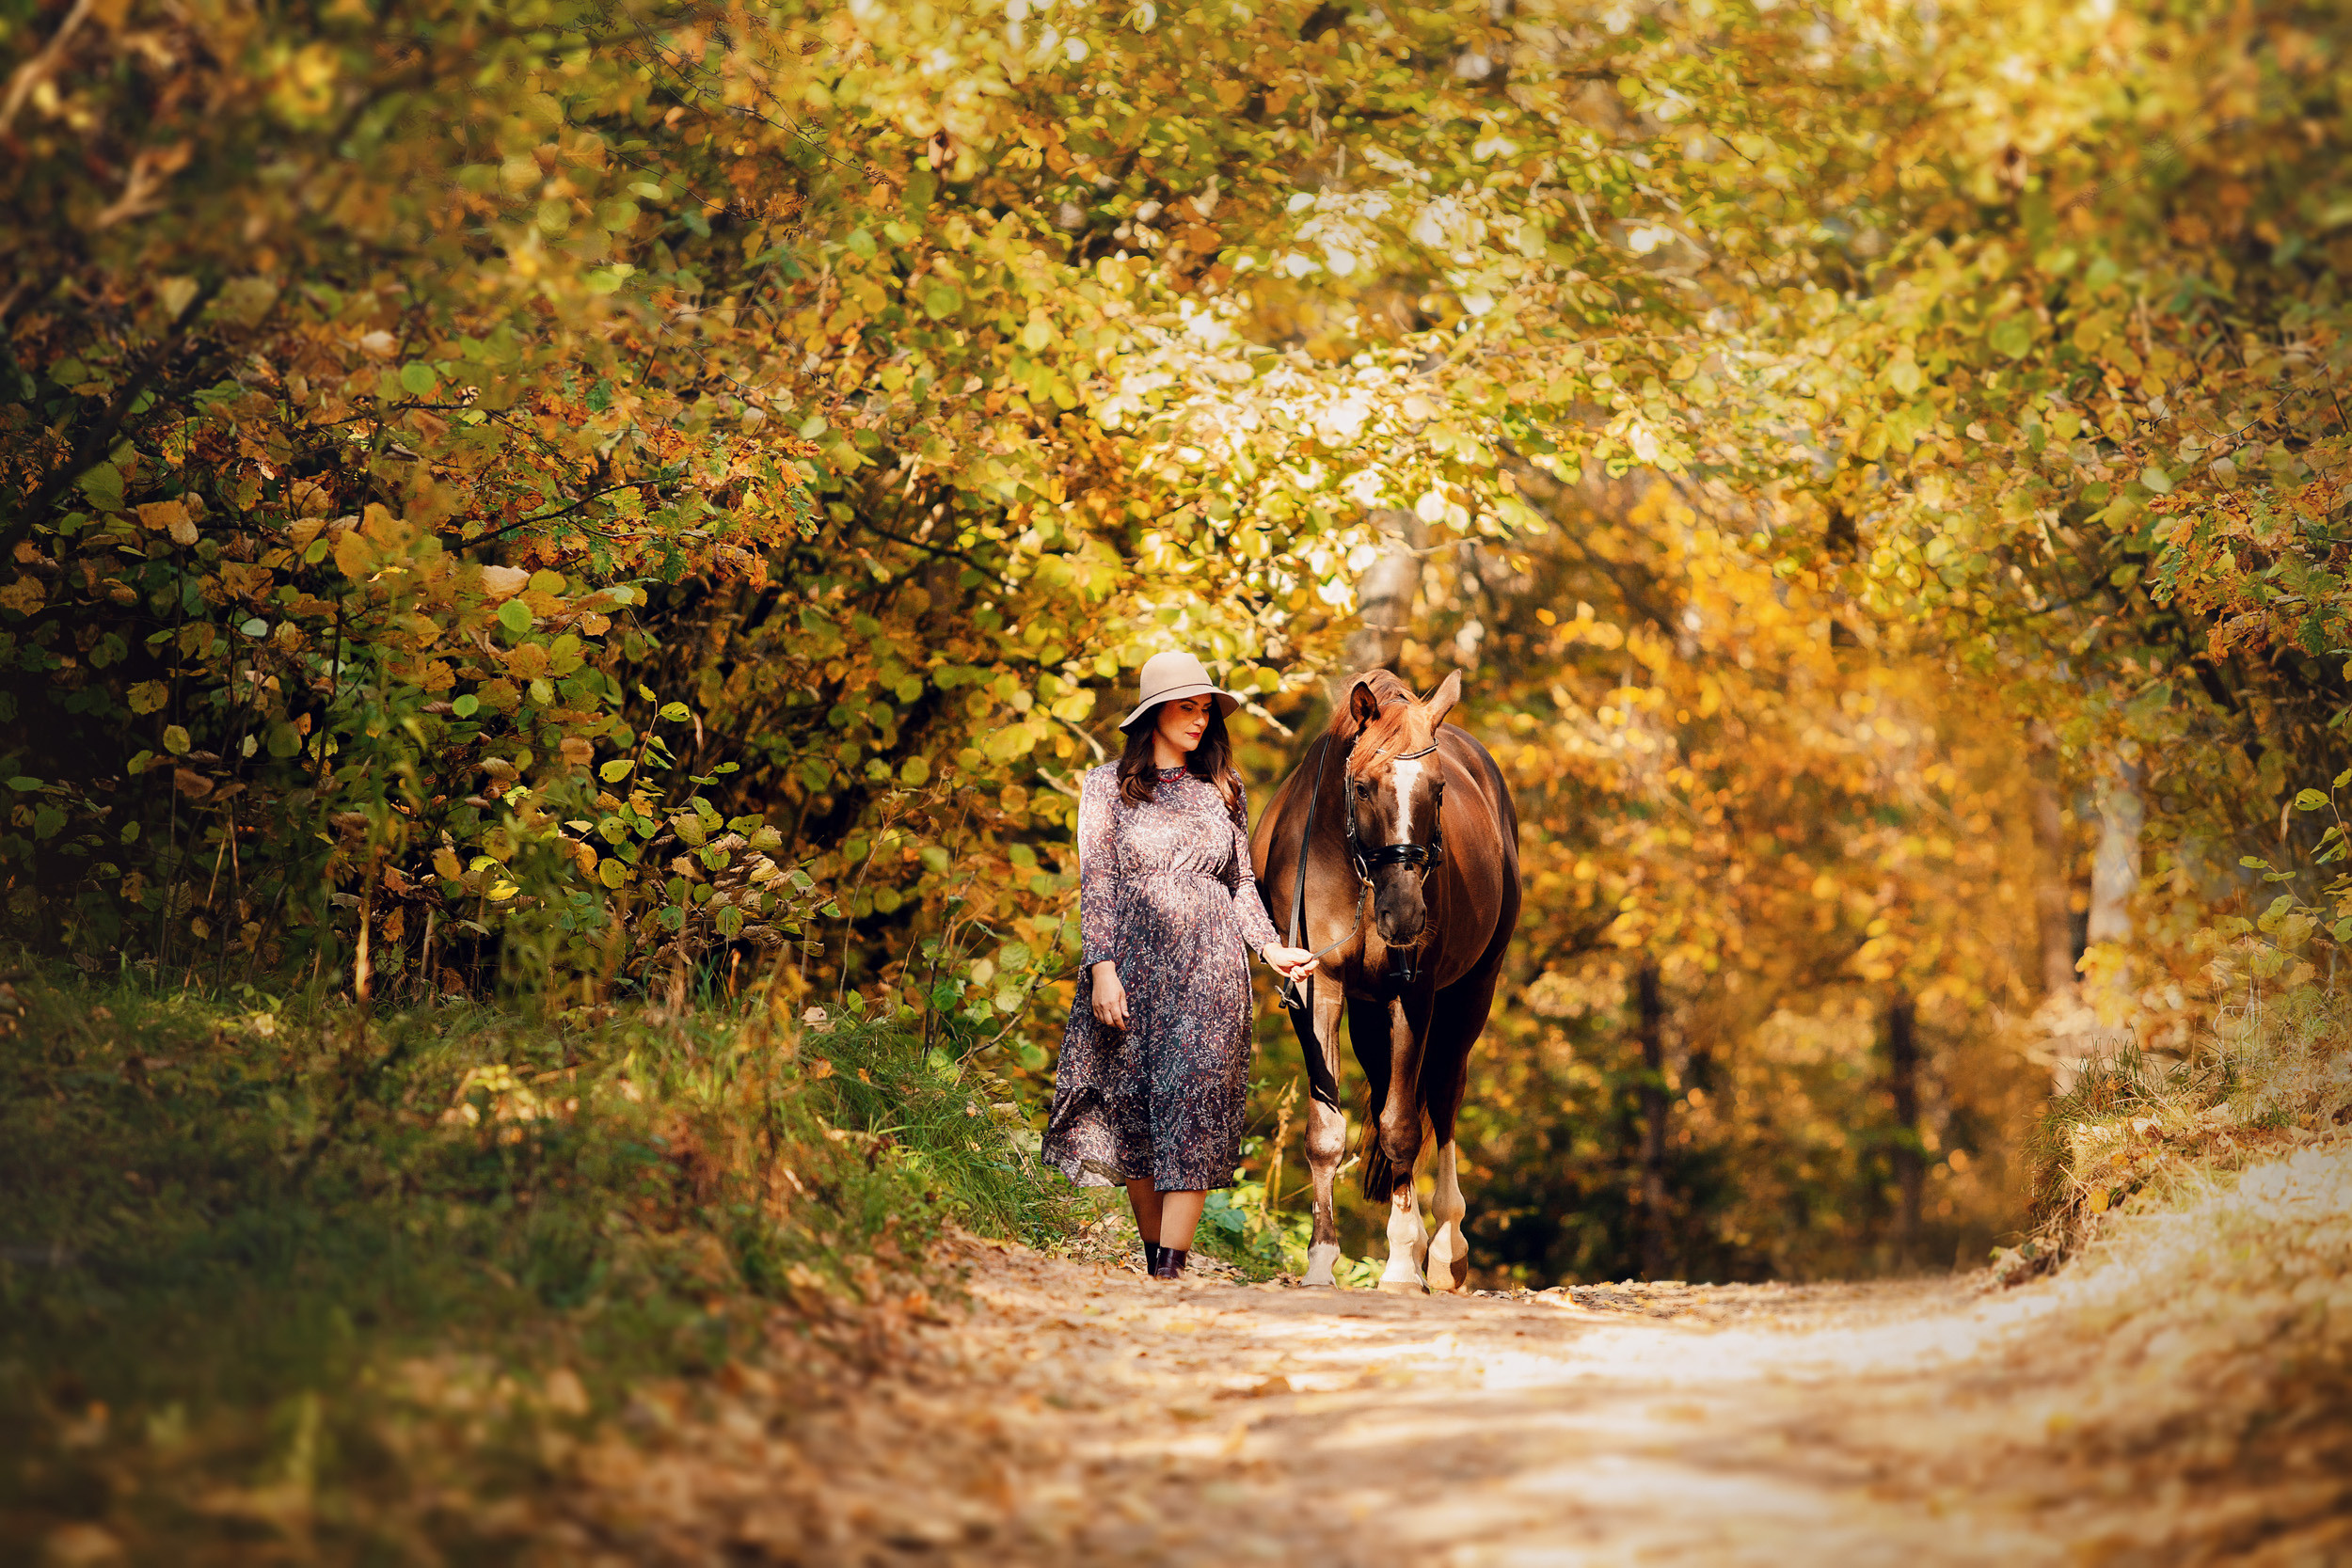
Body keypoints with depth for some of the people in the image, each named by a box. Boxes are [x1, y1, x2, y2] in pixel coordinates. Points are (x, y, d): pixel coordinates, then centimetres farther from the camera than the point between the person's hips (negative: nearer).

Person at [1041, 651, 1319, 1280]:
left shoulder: (1223, 789, 13)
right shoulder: (1108, 785, 6)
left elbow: (1243, 884, 15)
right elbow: (1097, 883, 0)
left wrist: (1273, 949, 1)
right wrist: (1101, 967, -10)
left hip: (1211, 968, 1)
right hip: (1134, 961, -1)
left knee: (1195, 1101, -11)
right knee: (1131, 1108, 0)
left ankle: (1171, 1269, -15)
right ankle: (1156, 1259, 11)